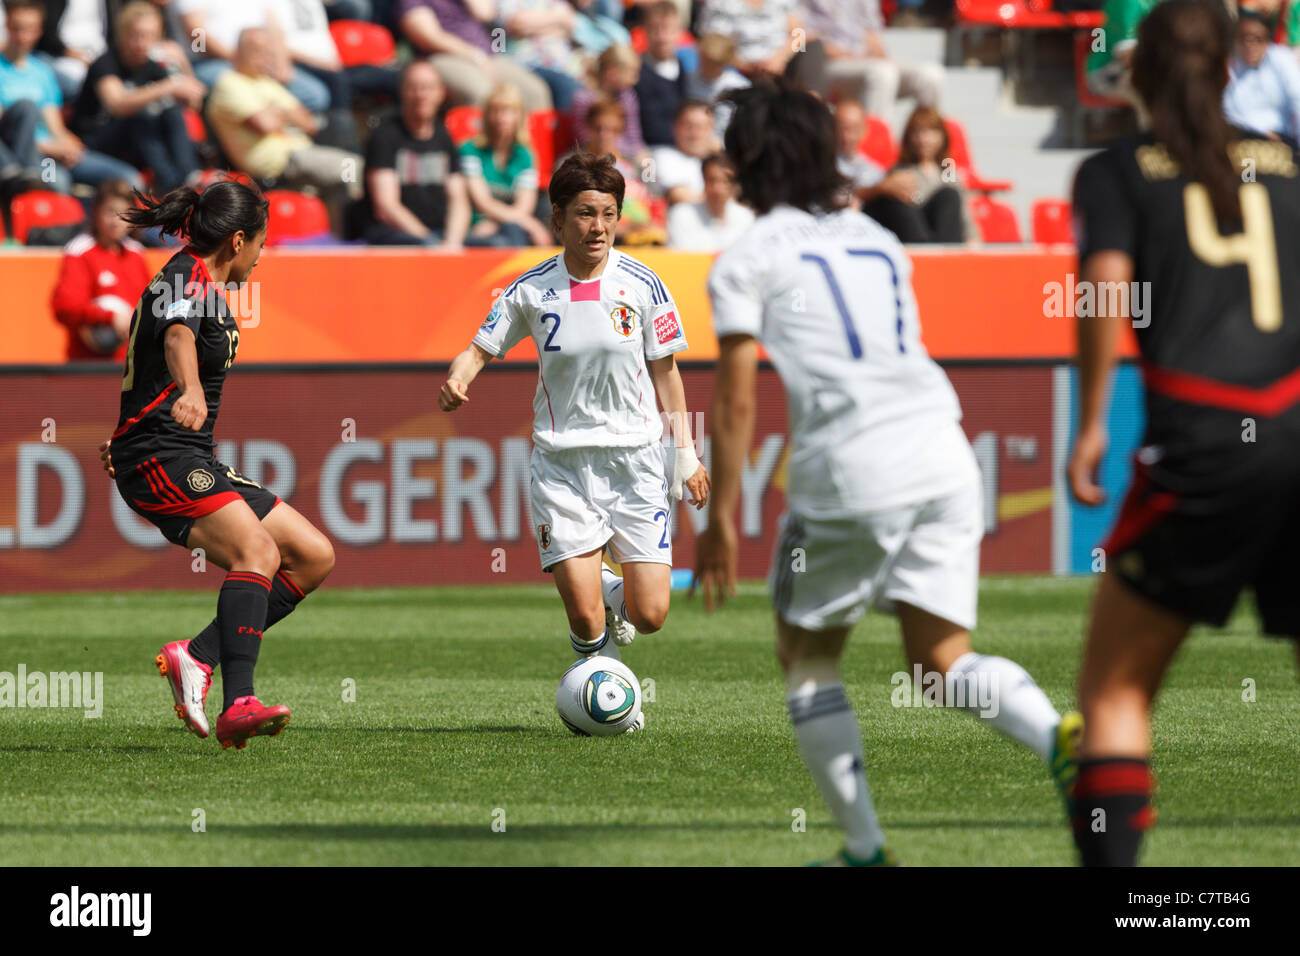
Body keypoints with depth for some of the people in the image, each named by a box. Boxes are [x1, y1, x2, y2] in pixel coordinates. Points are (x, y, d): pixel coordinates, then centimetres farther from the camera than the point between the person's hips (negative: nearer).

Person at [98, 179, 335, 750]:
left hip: (195, 464, 10)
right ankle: (238, 707, -45)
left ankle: (195, 658, -5)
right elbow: (177, 337, -34)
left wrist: (128, 437, 49)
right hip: (160, 458, -10)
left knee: (315, 556, 4)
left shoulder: (204, 285, 22)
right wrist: (190, 390, -55)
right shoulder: (189, 277, -10)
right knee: (257, 550, -31)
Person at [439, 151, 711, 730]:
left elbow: (665, 371, 6)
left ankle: (614, 597, 33)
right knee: (585, 618, -12)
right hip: (562, 460, -1)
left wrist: (685, 454, 6)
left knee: (648, 615, -4)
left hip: (636, 459, 1)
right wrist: (458, 378, -20)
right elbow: (481, 347, 3)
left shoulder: (641, 284, -2)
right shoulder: (531, 291, -3)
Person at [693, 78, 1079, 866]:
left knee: (807, 656, 14)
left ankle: (864, 848, 8)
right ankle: (1060, 735, -22)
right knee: (944, 660, 8)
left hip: (852, 472, -5)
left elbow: (737, 399, 0)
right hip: (944, 451, 5)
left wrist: (721, 519, 3)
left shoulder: (749, 259, 7)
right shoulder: (879, 242, 23)